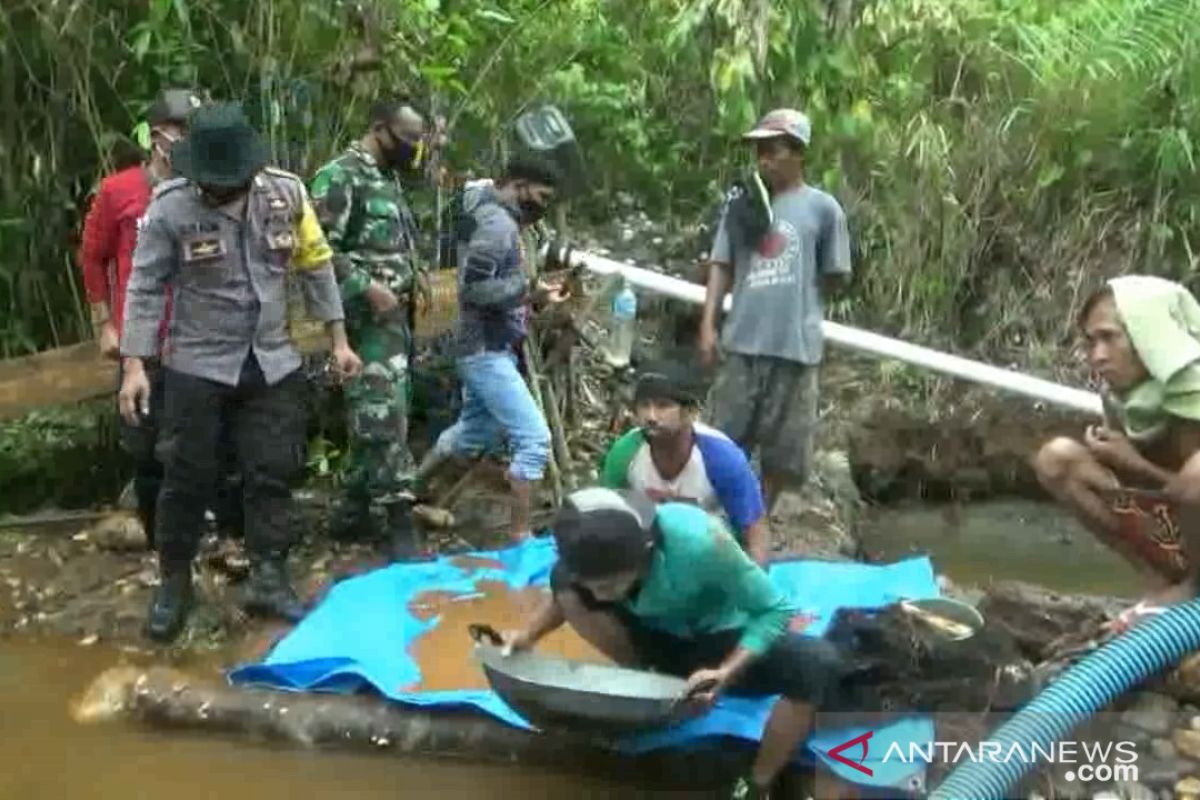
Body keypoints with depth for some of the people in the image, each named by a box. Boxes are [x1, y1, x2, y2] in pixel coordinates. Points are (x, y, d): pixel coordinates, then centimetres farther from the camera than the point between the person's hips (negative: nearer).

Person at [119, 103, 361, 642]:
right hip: (197, 366, -2)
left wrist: (338, 340, 5)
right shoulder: (170, 208, -12)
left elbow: (316, 267, 4)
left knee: (272, 473, 7)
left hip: (272, 363, 3)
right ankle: (174, 581, 23)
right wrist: (134, 365, -12)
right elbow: (146, 289, -8)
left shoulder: (285, 193, -5)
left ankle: (267, 580, 20)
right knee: (188, 477, 5)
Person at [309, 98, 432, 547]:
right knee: (383, 414, -10)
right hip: (368, 315, -10)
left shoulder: (390, 177, 18)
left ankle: (354, 508, 22)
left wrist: (414, 272, 10)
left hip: (395, 313, 10)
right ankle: (394, 511, -5)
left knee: (377, 412, 13)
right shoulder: (341, 176, -11)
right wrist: (368, 287, -21)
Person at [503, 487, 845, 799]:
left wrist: (725, 673, -38)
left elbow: (774, 610, -26)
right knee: (564, 582, -22)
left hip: (723, 641, -3)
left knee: (820, 665, -32)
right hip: (660, 637, 3)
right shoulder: (599, 550, -24)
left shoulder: (699, 541, -37)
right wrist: (529, 634, -18)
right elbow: (564, 591, -1)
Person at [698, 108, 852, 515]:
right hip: (743, 341, 2)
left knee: (782, 447, 9)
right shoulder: (740, 205, 8)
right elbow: (721, 266, 7)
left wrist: (797, 302, 13)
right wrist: (708, 324, -1)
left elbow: (836, 277, 6)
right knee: (726, 440, 5)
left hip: (796, 343, -1)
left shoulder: (822, 207, 0)